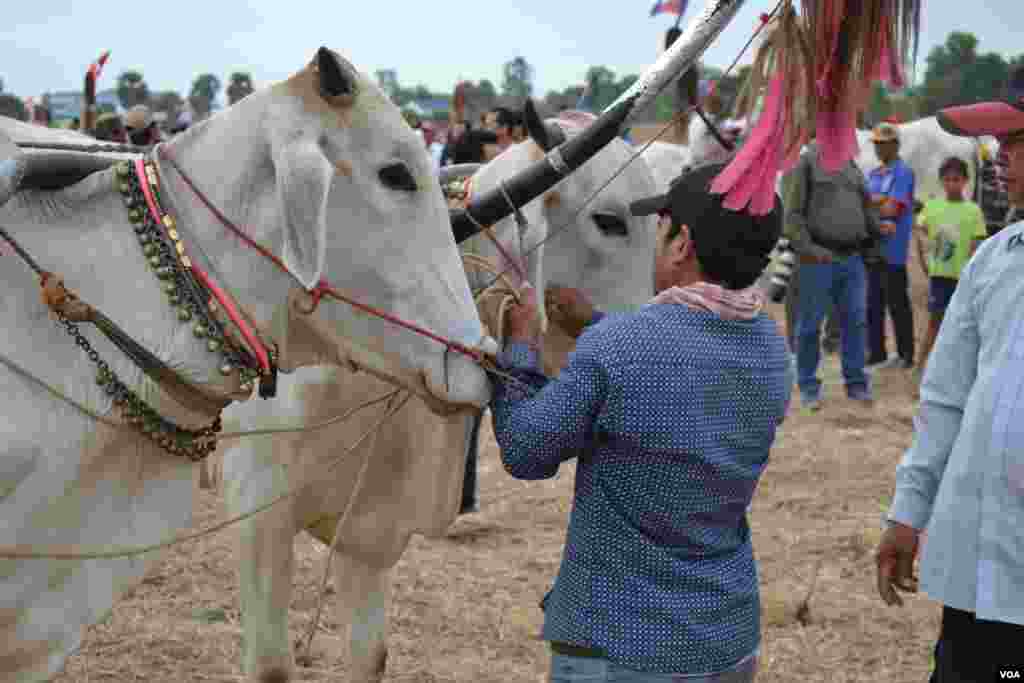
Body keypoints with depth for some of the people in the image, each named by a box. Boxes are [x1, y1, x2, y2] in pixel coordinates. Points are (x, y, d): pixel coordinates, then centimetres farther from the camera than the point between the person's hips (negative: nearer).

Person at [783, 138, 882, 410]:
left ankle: (856, 382, 13)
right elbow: (792, 213, -10)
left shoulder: (851, 165, 17)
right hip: (817, 260, -6)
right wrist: (807, 248, -18)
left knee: (855, 321, 4)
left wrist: (872, 240, 16)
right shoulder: (804, 163, -4)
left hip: (852, 258, 6)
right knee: (809, 325, 1)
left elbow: (866, 205, 25)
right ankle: (809, 387, 10)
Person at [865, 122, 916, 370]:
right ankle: (876, 354, 19)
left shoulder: (903, 173, -7)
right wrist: (880, 202, -10)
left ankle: (906, 356, 7)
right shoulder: (873, 174, 16)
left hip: (892, 250, -8)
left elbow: (892, 209, -15)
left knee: (898, 304, -1)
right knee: (873, 304, 11)